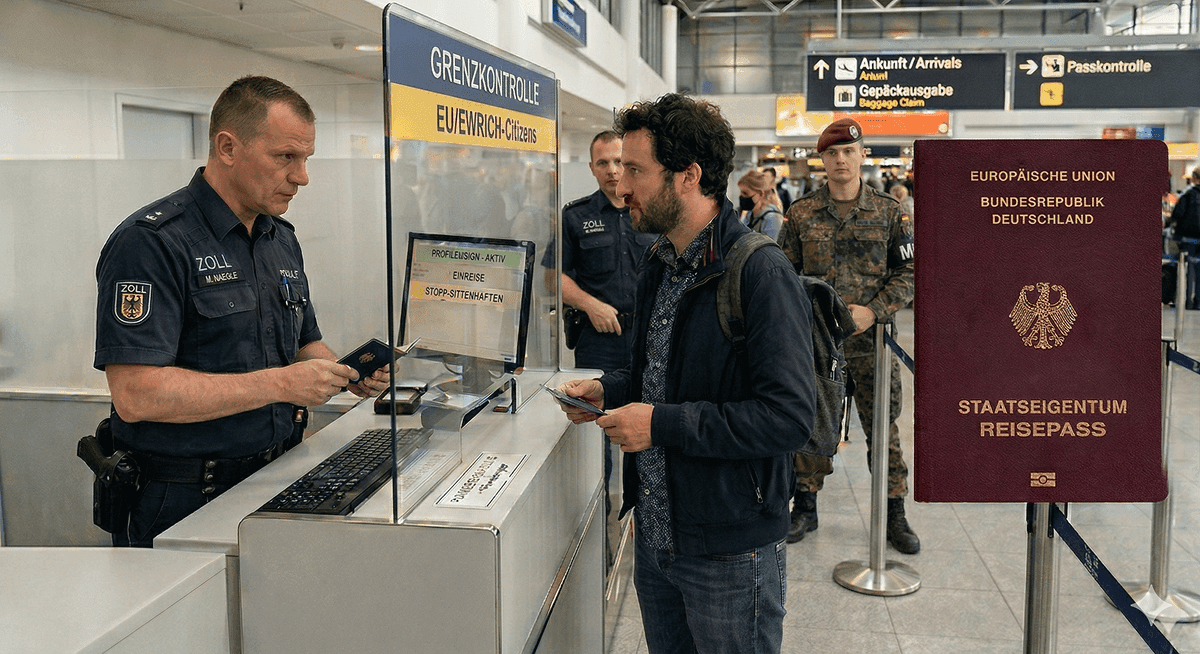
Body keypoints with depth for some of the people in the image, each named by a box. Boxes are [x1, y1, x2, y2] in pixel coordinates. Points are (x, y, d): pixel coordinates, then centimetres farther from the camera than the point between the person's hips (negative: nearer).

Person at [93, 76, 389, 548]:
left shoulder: (282, 239, 14)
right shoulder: (151, 243, -12)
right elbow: (136, 394, -20)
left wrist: (345, 374, 2)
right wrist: (278, 384, -20)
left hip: (275, 485, 7)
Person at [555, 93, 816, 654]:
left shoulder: (760, 272, -20)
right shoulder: (662, 265, 9)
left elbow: (789, 417, -26)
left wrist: (663, 423, -24)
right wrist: (609, 390, 4)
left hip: (728, 550, -8)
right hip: (656, 533, 8)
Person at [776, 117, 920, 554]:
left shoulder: (890, 212, 2)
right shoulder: (801, 214, 4)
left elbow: (908, 272, 2)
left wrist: (872, 311, -11)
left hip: (870, 338, 0)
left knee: (883, 428, 6)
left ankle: (894, 515, 18)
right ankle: (805, 508, 23)